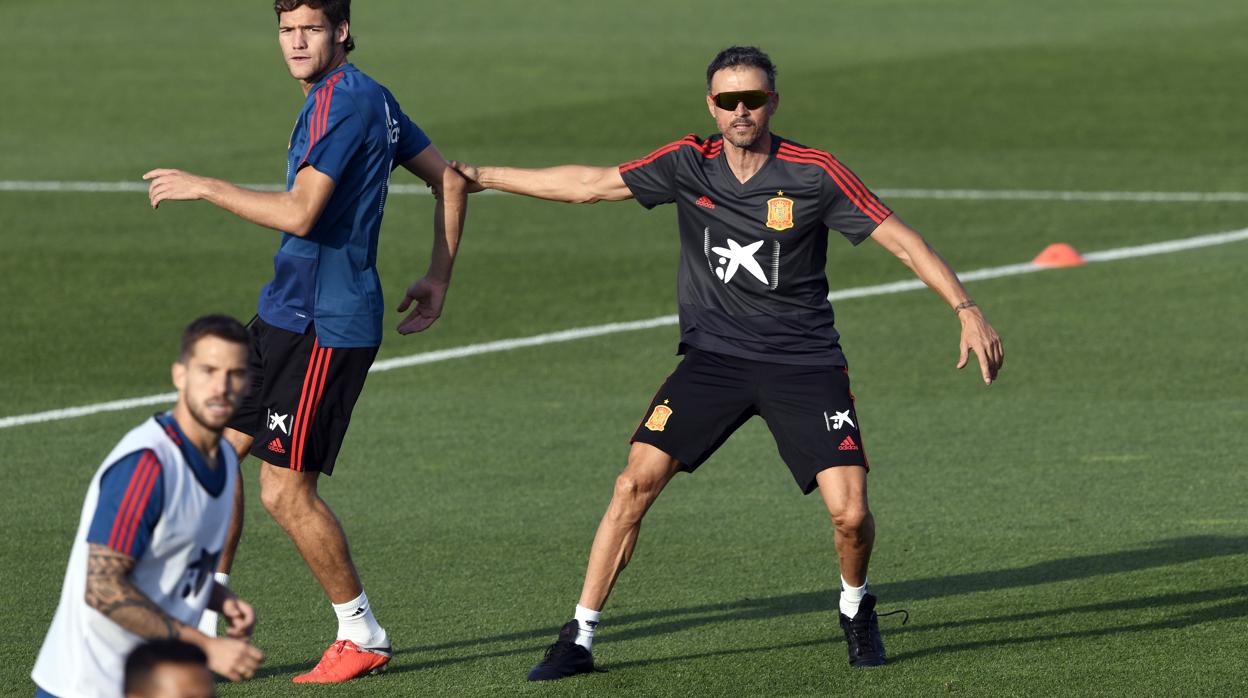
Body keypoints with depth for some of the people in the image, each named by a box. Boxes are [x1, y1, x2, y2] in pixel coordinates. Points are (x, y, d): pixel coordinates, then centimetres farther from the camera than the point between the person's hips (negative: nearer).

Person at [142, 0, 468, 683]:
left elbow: (299, 213, -25)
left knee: (285, 488, -6)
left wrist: (204, 187, -16)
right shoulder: (371, 98, 14)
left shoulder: (345, 101, -17)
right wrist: (437, 280, 21)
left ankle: (362, 637, 8)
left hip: (325, 326, -10)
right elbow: (451, 180, 19)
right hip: (288, 313, 10)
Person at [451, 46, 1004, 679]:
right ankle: (579, 637, -3)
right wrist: (485, 177, 7)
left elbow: (901, 240, -8)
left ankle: (856, 609, 21)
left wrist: (966, 310, -16)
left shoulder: (814, 174, -10)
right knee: (636, 481, -12)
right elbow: (589, 185, 6)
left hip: (803, 361, -2)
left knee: (850, 514, -13)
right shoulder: (690, 164, -2)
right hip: (713, 358, 2)